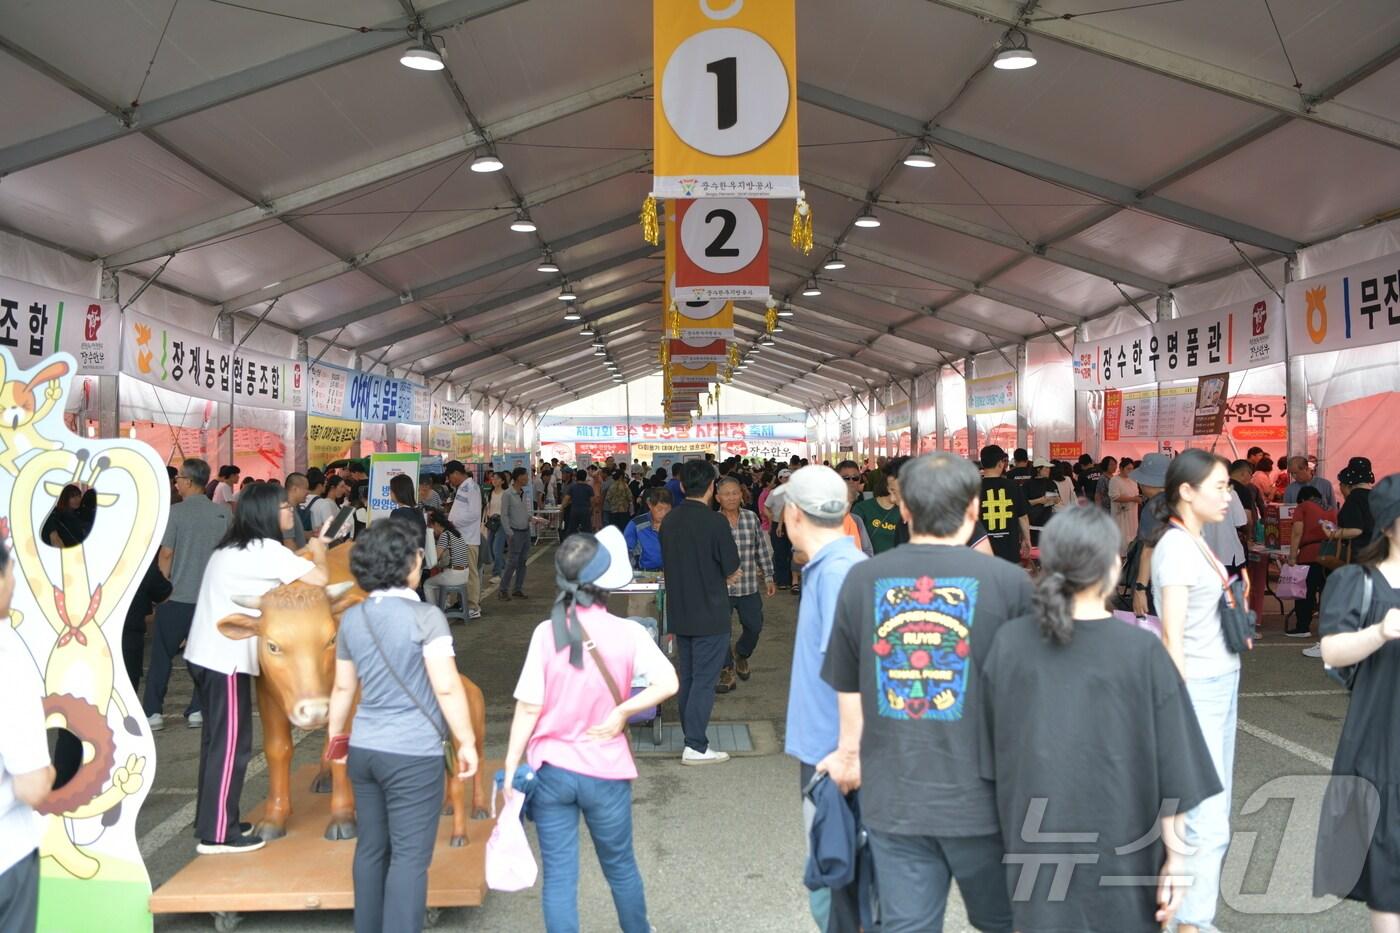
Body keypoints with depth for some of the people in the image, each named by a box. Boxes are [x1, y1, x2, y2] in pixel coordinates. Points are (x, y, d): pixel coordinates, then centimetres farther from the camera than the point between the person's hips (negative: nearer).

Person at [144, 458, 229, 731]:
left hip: (177, 596, -3)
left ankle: (152, 712, 10)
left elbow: (166, 554, -9)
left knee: (162, 655, 8)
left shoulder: (175, 512, -10)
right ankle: (198, 710, 10)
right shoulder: (223, 513, 0)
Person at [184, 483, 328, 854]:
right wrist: (318, 552, 1)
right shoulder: (265, 549, -13)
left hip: (206, 654, 10)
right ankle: (218, 834, 4)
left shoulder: (235, 548, 16)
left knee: (218, 740, 16)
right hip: (226, 659, -10)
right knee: (231, 744, -2)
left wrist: (308, 552, 16)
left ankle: (210, 822, 25)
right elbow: (318, 578, -18)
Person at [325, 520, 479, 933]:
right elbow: (447, 688, -17)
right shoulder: (426, 617, -14)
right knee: (409, 856, 1)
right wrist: (467, 742, -8)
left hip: (364, 750, 7)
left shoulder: (351, 618, 4)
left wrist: (336, 736, 25)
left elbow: (343, 688, 12)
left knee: (371, 848, 18)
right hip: (412, 754, -6)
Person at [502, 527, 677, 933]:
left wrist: (511, 767, -1)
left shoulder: (547, 632, -11)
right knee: (620, 867, 21)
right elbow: (668, 683, -23)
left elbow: (528, 706, -9)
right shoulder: (627, 632, -11)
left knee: (558, 875, 8)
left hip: (551, 772, 0)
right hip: (606, 773, 0)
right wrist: (622, 711, -11)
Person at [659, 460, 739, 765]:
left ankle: (691, 734, 27)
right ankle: (695, 747, 1)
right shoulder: (715, 522, -17)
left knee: (688, 676, 17)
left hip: (680, 613, 7)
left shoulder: (670, 520, 3)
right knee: (704, 680, -1)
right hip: (709, 614, -7)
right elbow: (732, 570, -10)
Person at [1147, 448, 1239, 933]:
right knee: (1208, 824, -6)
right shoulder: (1176, 547, -16)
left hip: (1222, 683, 9)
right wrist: (1182, 708, -17)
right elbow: (1173, 639, -17)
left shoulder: (1196, 542, 11)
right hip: (1198, 689, -9)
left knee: (1213, 812, 14)